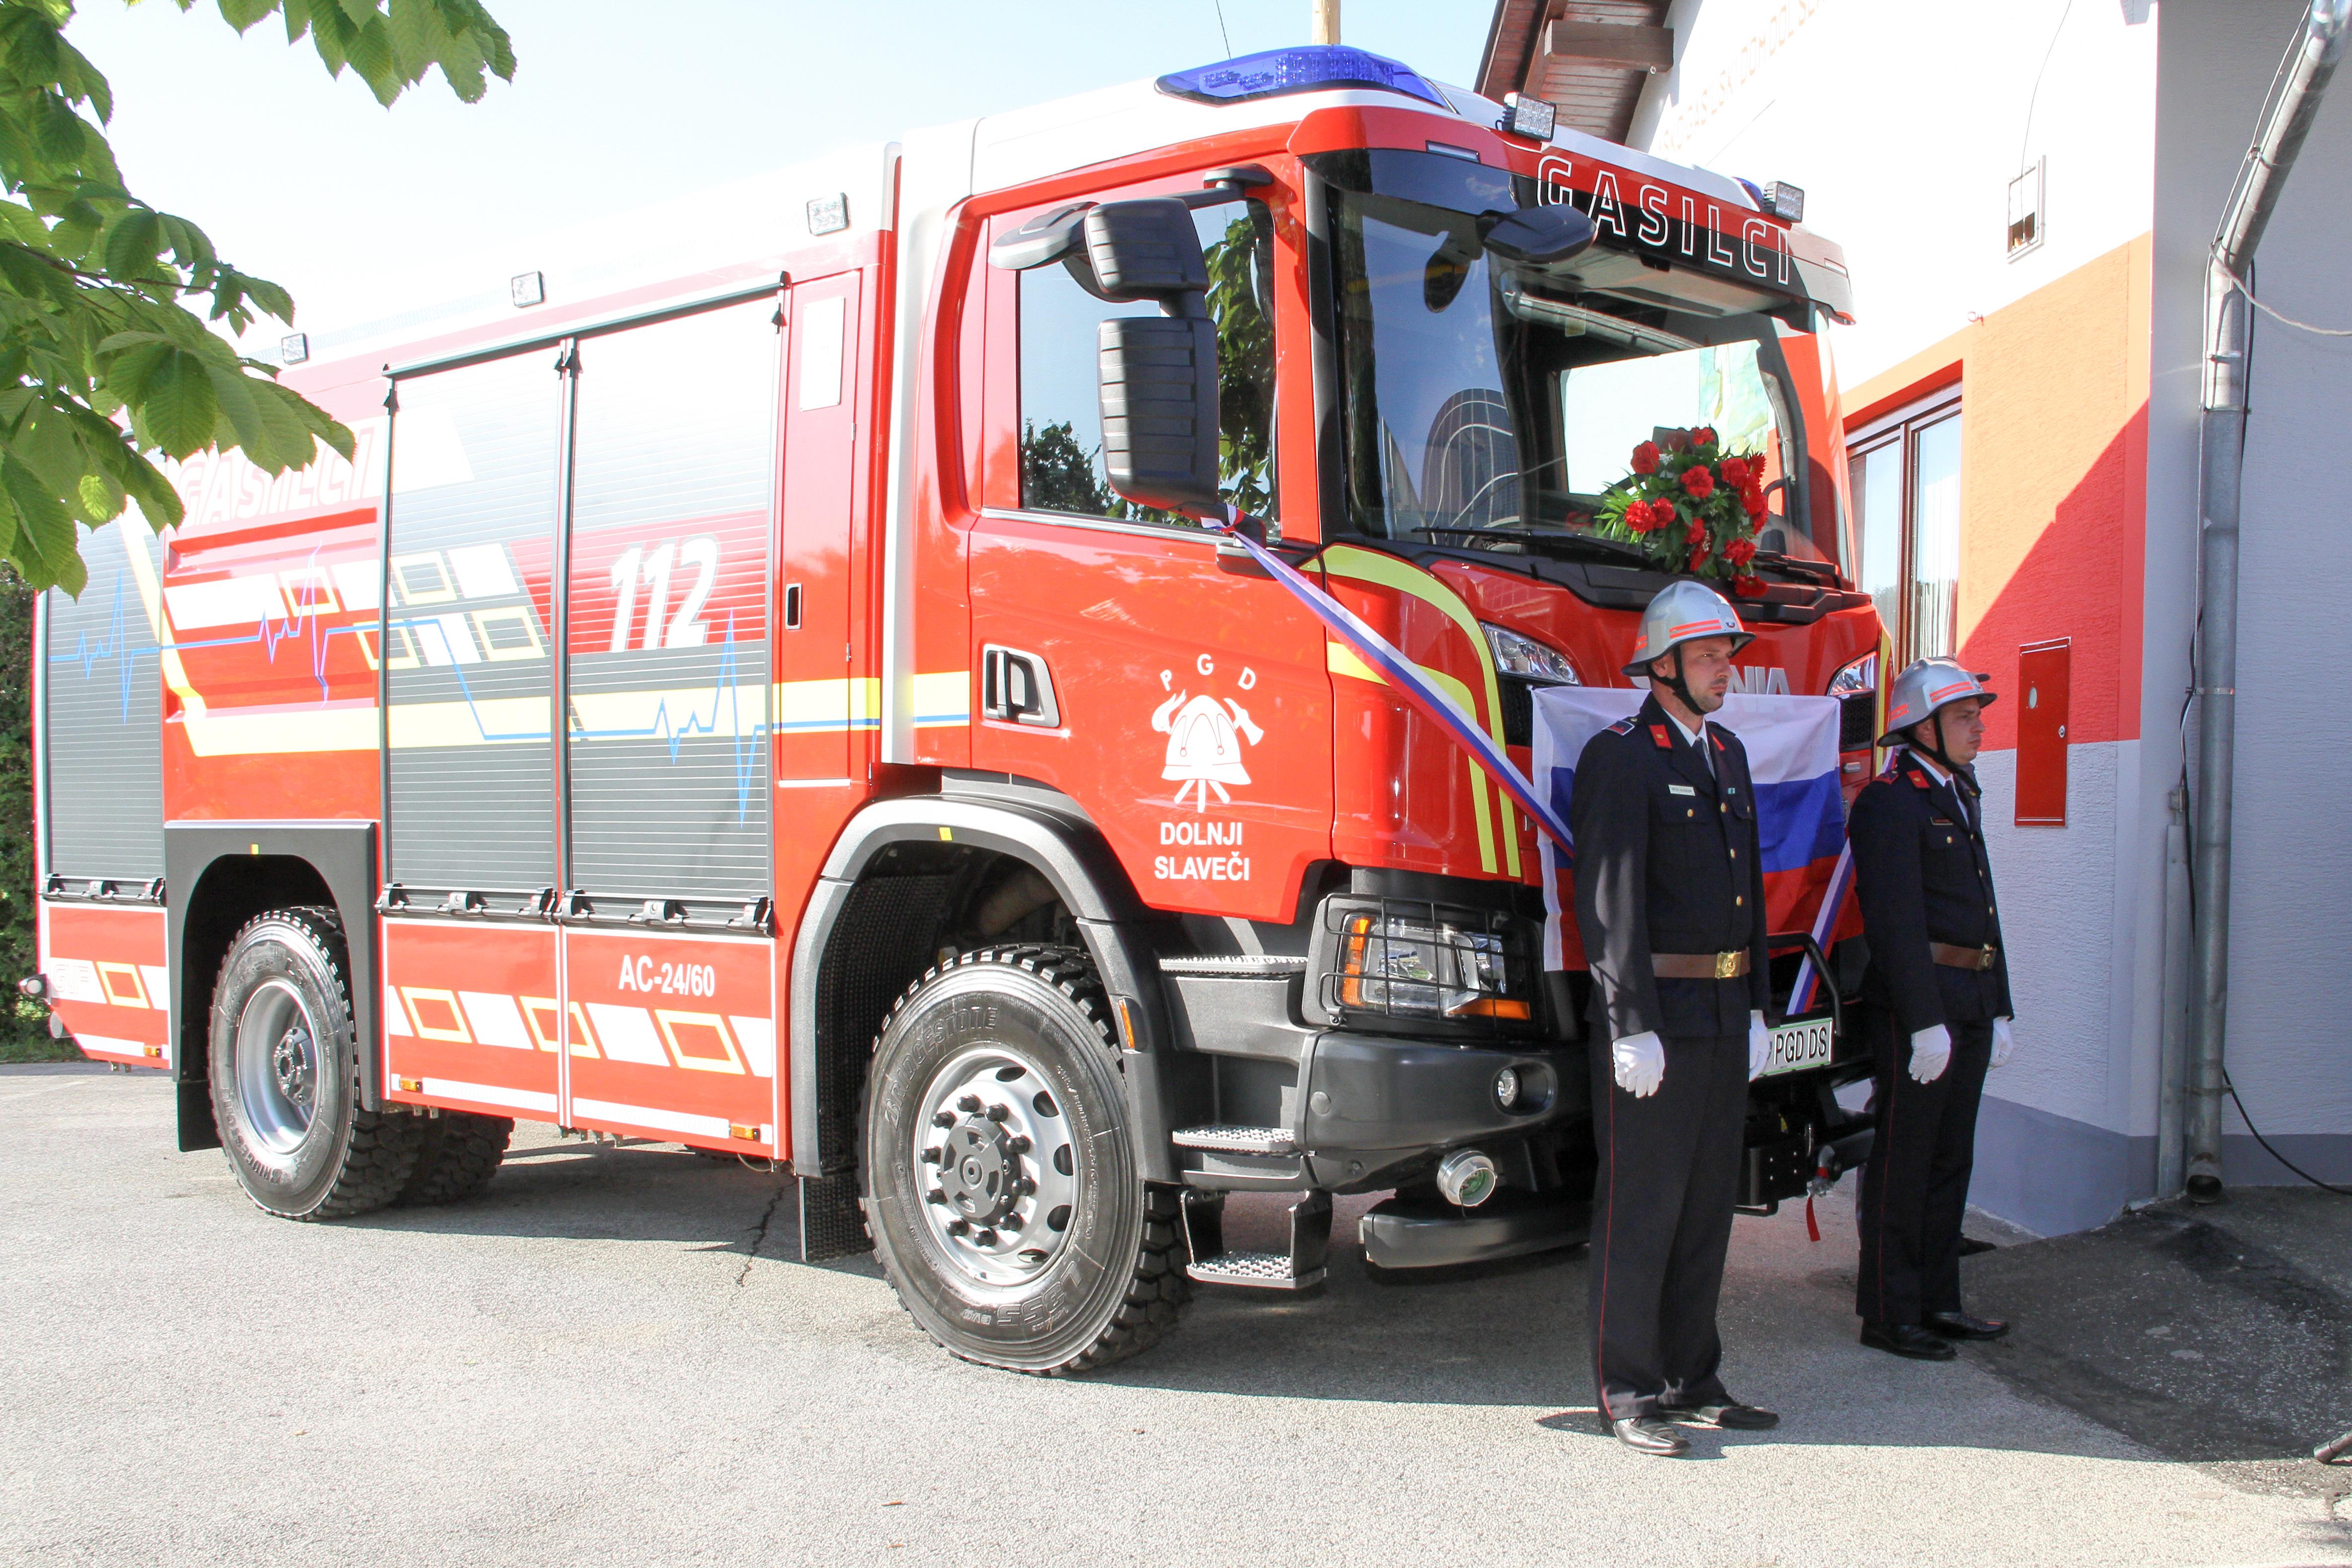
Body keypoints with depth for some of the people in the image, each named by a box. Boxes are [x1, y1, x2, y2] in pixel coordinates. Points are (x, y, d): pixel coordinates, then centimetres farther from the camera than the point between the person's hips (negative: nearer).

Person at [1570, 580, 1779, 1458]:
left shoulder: (1728, 756, 16)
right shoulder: (1619, 759, -10)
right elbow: (1610, 902, -15)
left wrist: (1755, 1011, 15)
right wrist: (1634, 1028, -19)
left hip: (1724, 1020, 8)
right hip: (1655, 1018, -8)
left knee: (1709, 1205, 14)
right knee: (1640, 1211, -1)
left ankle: (1692, 1378, 24)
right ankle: (1628, 1394, 8)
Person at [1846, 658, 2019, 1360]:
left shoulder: (1960, 800, 18)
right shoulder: (1889, 803, -12)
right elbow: (1897, 921, -18)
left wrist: (1999, 1011, 18)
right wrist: (1927, 1022, -22)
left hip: (1969, 1005, 9)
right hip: (1916, 1004, -9)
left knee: (1950, 1158, 14)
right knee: (1903, 1161, -2)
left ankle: (1938, 1301, 22)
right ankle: (1889, 1314, 5)